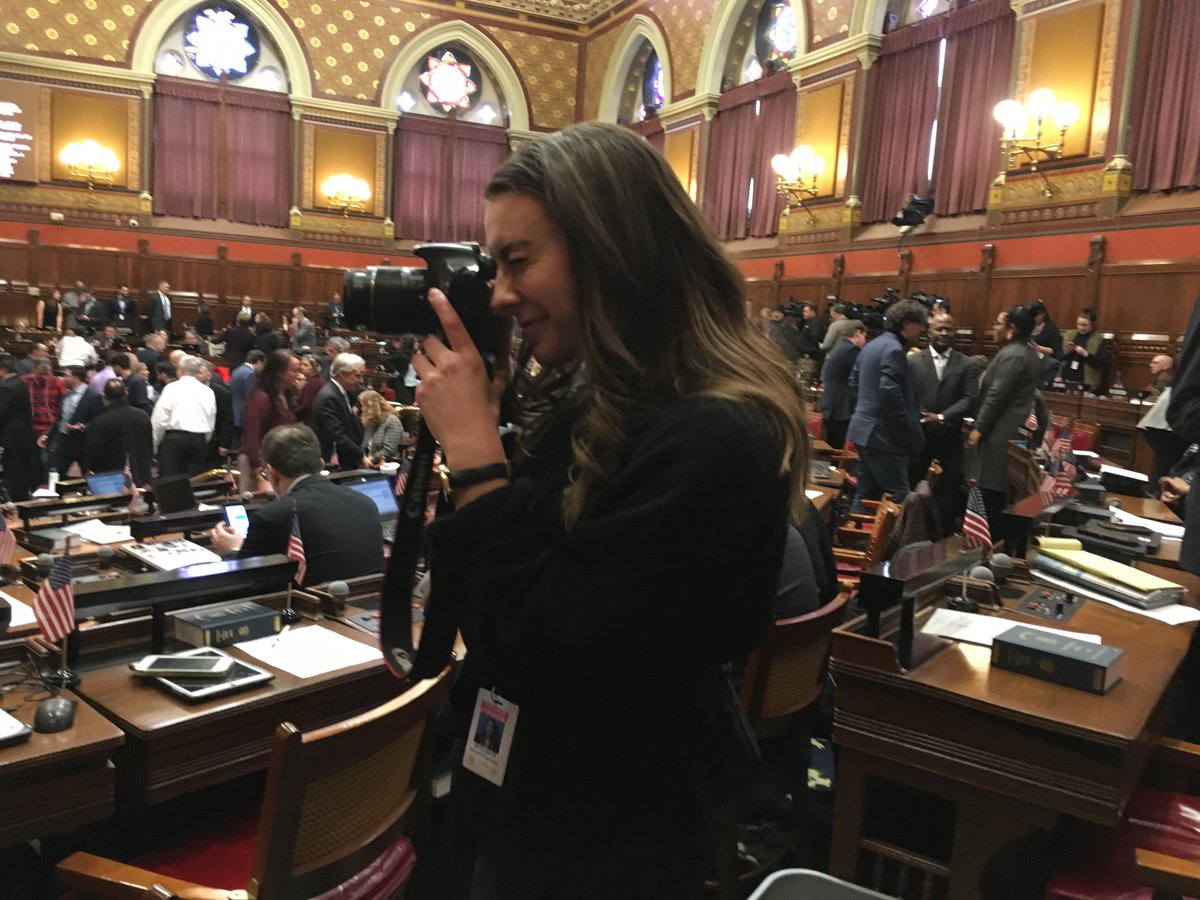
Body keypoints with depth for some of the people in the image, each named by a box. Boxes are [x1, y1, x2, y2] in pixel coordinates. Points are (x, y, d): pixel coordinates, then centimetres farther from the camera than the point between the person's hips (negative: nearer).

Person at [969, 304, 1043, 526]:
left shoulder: (1011, 355, -17)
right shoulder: (1028, 352, 15)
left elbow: (996, 396, -19)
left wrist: (979, 428, -13)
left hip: (1001, 431, -10)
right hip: (1017, 428, 10)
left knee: (990, 486, -5)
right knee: (1000, 486, 13)